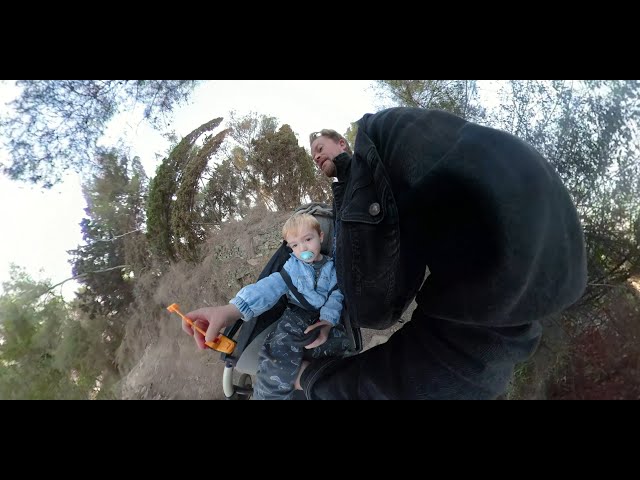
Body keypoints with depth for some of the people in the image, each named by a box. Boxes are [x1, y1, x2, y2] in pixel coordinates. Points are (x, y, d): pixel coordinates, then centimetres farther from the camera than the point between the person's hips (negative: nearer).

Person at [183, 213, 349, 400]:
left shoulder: (332, 266, 7)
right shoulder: (293, 266, 3)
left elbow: (336, 295, 0)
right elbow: (270, 286, -13)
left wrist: (328, 321, -24)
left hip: (326, 320, 4)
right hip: (297, 316, -3)